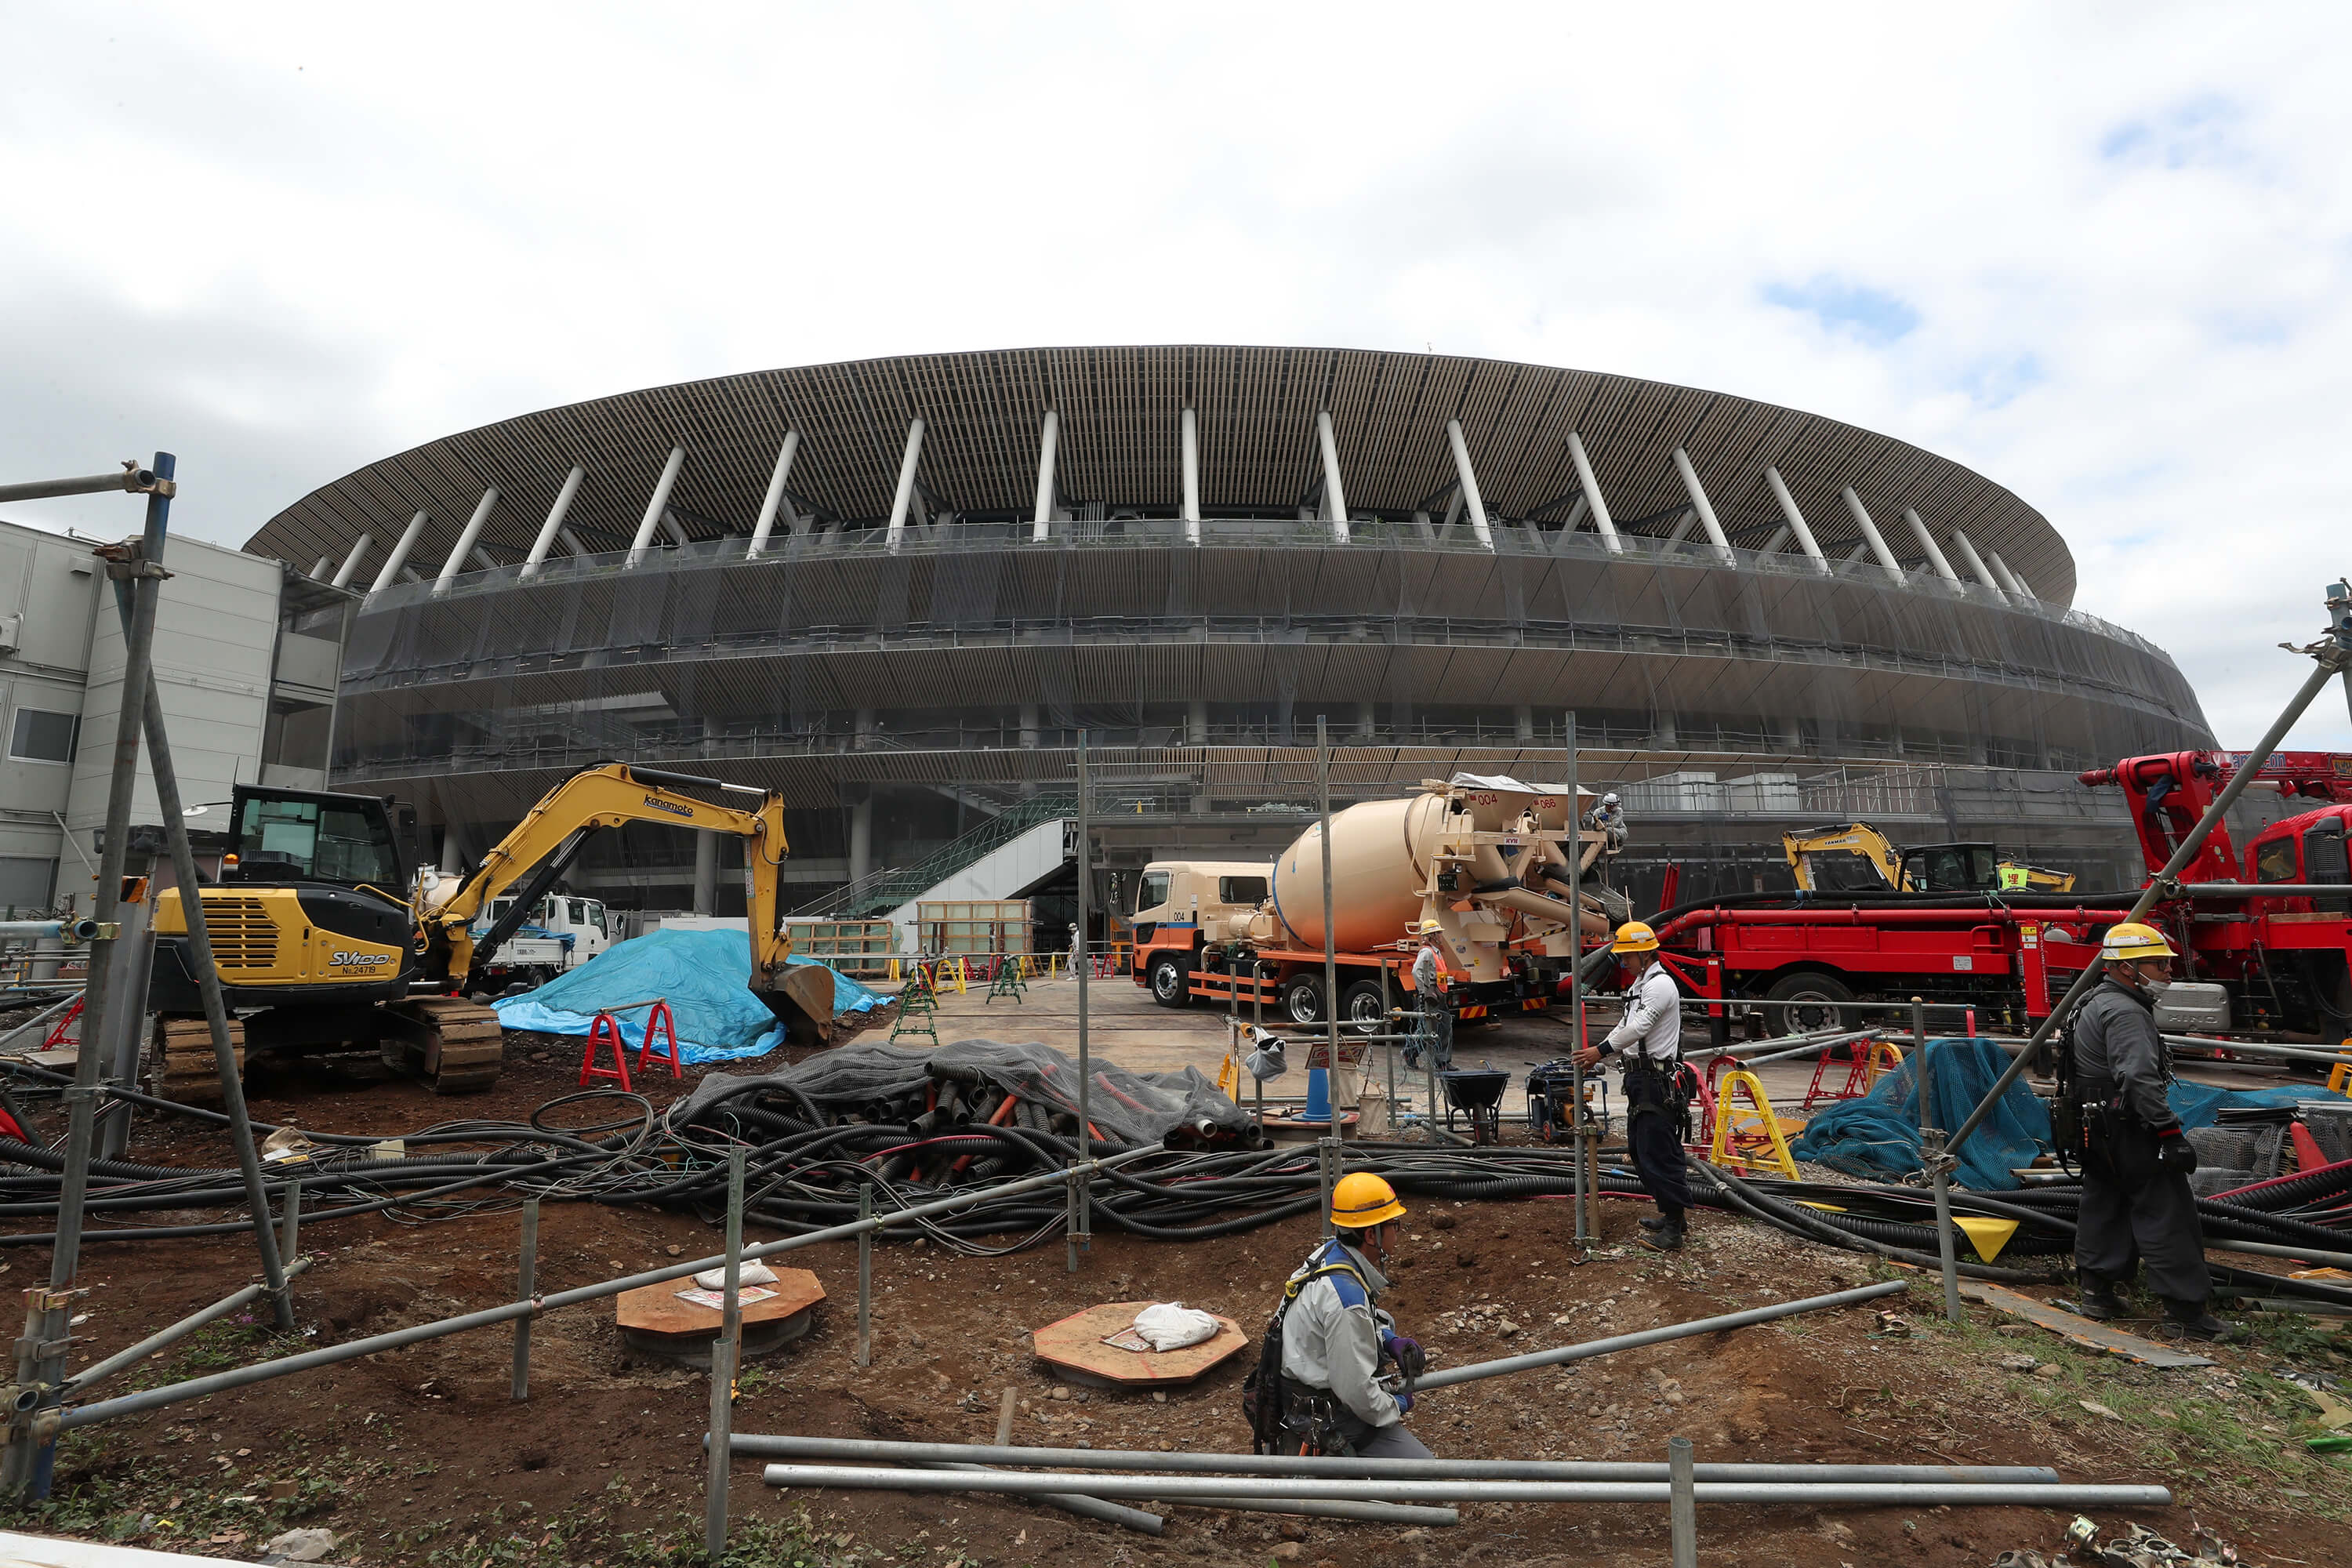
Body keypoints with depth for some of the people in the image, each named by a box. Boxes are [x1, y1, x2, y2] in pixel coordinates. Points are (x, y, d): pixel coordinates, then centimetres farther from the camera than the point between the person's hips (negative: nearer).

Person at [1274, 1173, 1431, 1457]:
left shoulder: (1328, 1251, -3)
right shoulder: (1345, 1295, -30)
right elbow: (1356, 1390, -25)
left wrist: (1390, 1340, 4)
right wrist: (1398, 1406, -7)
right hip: (1324, 1417, -9)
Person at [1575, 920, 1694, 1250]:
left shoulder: (1660, 985, -15)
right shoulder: (1640, 984, 18)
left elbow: (1638, 1028, -24)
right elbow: (1626, 1026, 23)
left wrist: (1602, 1050, -18)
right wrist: (1597, 1055, 13)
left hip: (1658, 1081, -11)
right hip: (1640, 1078, 11)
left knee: (1658, 1152, -10)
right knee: (1640, 1149, 15)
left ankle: (1673, 1230, -4)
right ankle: (1673, 1215, 25)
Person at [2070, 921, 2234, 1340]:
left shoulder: (2096, 1002, 15)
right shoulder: (2125, 1012, -19)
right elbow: (2139, 1079, -28)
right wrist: (2170, 1132, -26)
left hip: (2098, 1128, 11)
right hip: (2129, 1131, -10)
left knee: (2103, 1205, 15)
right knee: (2165, 1213, -3)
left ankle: (2097, 1293, 21)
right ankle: (2186, 1308, 3)